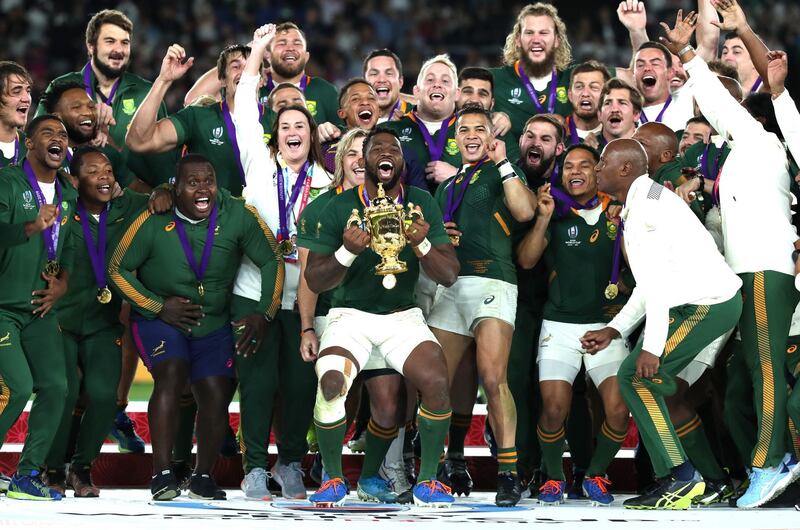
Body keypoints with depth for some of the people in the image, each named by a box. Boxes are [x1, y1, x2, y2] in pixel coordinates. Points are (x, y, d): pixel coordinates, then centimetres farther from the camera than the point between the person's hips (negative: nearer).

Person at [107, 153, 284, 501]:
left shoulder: (238, 216, -14)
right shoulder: (154, 222, -17)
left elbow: (272, 262, -3)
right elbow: (118, 270, -8)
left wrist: (263, 314, -10)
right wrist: (159, 307, -15)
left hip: (213, 323, 3)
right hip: (159, 319, -3)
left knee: (216, 396, -4)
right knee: (171, 375, -26)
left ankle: (203, 476, 18)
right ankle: (162, 474, -26)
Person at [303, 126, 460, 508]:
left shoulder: (422, 205, -3)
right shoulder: (340, 208, -6)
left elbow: (448, 276, -6)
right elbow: (314, 282, -5)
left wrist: (422, 244, -26)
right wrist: (348, 252, -25)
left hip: (403, 315, 1)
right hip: (350, 315, -1)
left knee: (437, 382, -24)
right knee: (331, 384, -28)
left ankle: (427, 482, -7)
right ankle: (333, 479, -7)